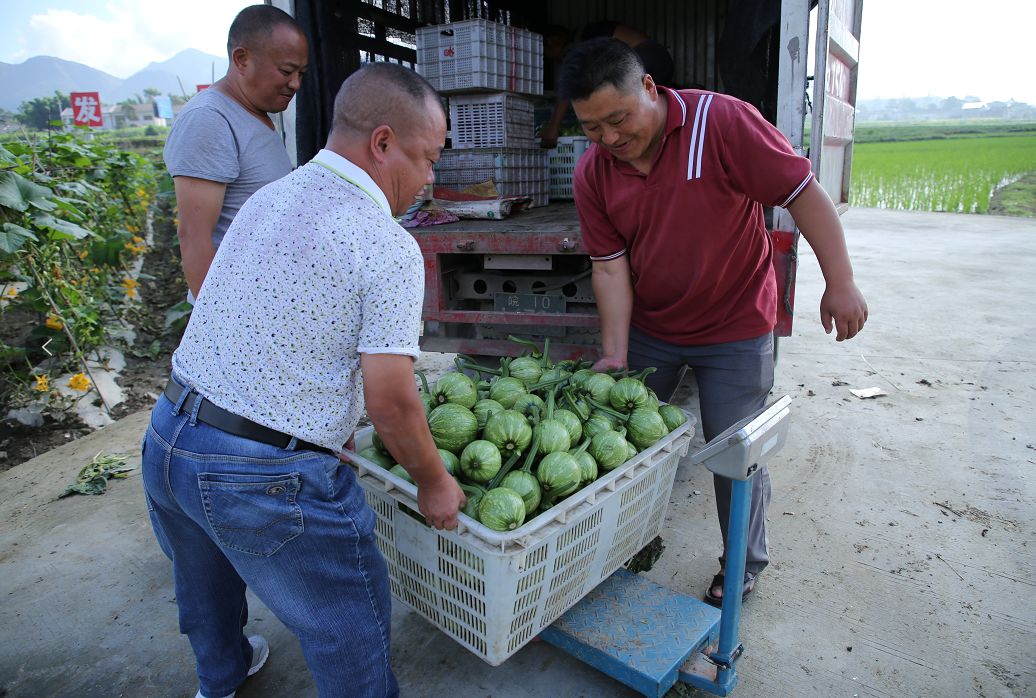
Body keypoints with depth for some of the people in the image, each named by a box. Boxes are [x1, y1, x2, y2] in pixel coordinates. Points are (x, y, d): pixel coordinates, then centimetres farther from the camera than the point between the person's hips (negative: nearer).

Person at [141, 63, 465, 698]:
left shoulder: (267, 198, 7)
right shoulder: (388, 247, -17)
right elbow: (390, 400, -20)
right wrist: (434, 483, -3)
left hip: (165, 439, 9)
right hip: (266, 478, -9)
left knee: (208, 585, 34)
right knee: (351, 635, 12)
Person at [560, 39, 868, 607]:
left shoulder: (722, 122, -19)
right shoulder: (592, 174, -7)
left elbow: (803, 193, -16)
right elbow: (610, 266, -8)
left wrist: (840, 283, -16)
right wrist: (614, 354, -14)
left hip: (735, 329, -4)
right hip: (646, 329, 4)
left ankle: (745, 565, 31)